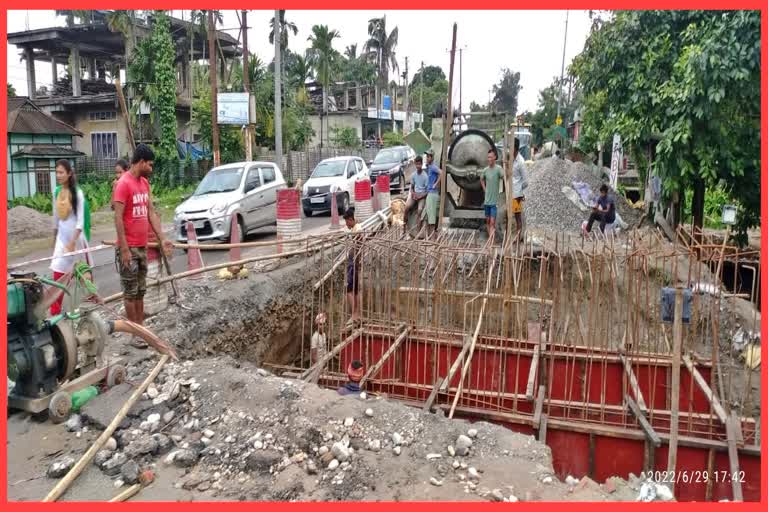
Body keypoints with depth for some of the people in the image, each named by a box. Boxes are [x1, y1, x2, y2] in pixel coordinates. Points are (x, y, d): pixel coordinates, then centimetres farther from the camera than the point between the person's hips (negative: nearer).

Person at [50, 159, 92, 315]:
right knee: (58, 271, -2)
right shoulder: (56, 191, 4)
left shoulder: (77, 193, -13)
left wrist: (73, 241, -21)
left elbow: (80, 220, -16)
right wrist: (54, 237, 18)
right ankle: (55, 310, 0)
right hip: (62, 235, 5)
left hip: (76, 235, -5)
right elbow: (55, 216, 13)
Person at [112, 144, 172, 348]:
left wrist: (162, 239, 8)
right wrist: (124, 249, -20)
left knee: (141, 291, 13)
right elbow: (118, 218, -18)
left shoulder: (144, 183, 11)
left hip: (143, 247, 8)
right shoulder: (123, 184, -15)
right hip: (129, 248, -8)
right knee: (130, 292, 1)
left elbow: (151, 213, 14)